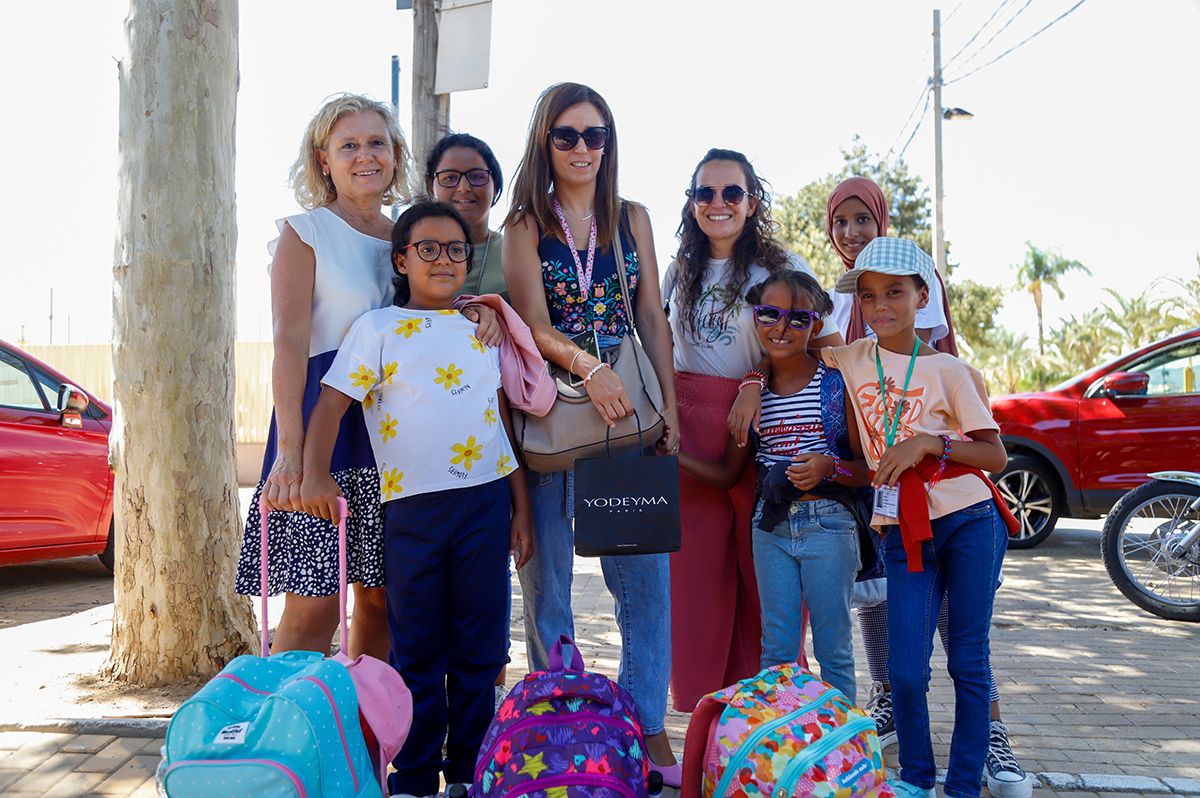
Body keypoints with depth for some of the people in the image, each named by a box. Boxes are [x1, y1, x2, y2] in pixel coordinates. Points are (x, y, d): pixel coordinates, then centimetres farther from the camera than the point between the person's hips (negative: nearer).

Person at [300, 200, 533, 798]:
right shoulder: (379, 327, 4)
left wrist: (520, 507, 12)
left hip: (486, 500, 3)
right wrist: (315, 472, -21)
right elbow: (332, 404, -4)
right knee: (417, 649, 5)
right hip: (412, 505, -2)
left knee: (480, 648, 7)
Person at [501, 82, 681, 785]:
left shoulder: (632, 218, 14)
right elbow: (534, 321, -7)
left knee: (645, 570, 0)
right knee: (548, 570, 4)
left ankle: (649, 729, 10)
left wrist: (669, 407, 1)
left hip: (631, 403, 2)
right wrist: (589, 368, -24)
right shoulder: (526, 224, 6)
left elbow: (653, 318, 10)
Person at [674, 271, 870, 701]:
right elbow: (727, 473, 13)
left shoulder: (836, 384, -4)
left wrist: (829, 466, -22)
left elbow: (869, 469, -2)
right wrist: (674, 456, 1)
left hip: (827, 524, -3)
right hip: (771, 525, 4)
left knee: (833, 647, 6)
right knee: (776, 649, 10)